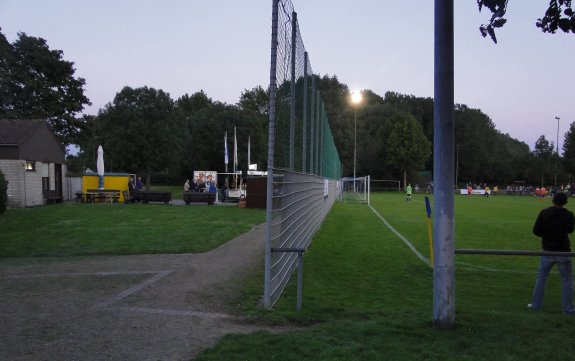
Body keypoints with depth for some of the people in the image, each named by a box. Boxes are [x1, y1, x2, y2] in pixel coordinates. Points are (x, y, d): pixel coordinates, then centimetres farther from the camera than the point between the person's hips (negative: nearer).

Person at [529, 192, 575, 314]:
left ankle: (536, 304, 16)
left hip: (548, 250, 1)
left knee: (541, 278, 13)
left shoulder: (544, 213, -5)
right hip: (563, 251, -1)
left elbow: (536, 231, -6)